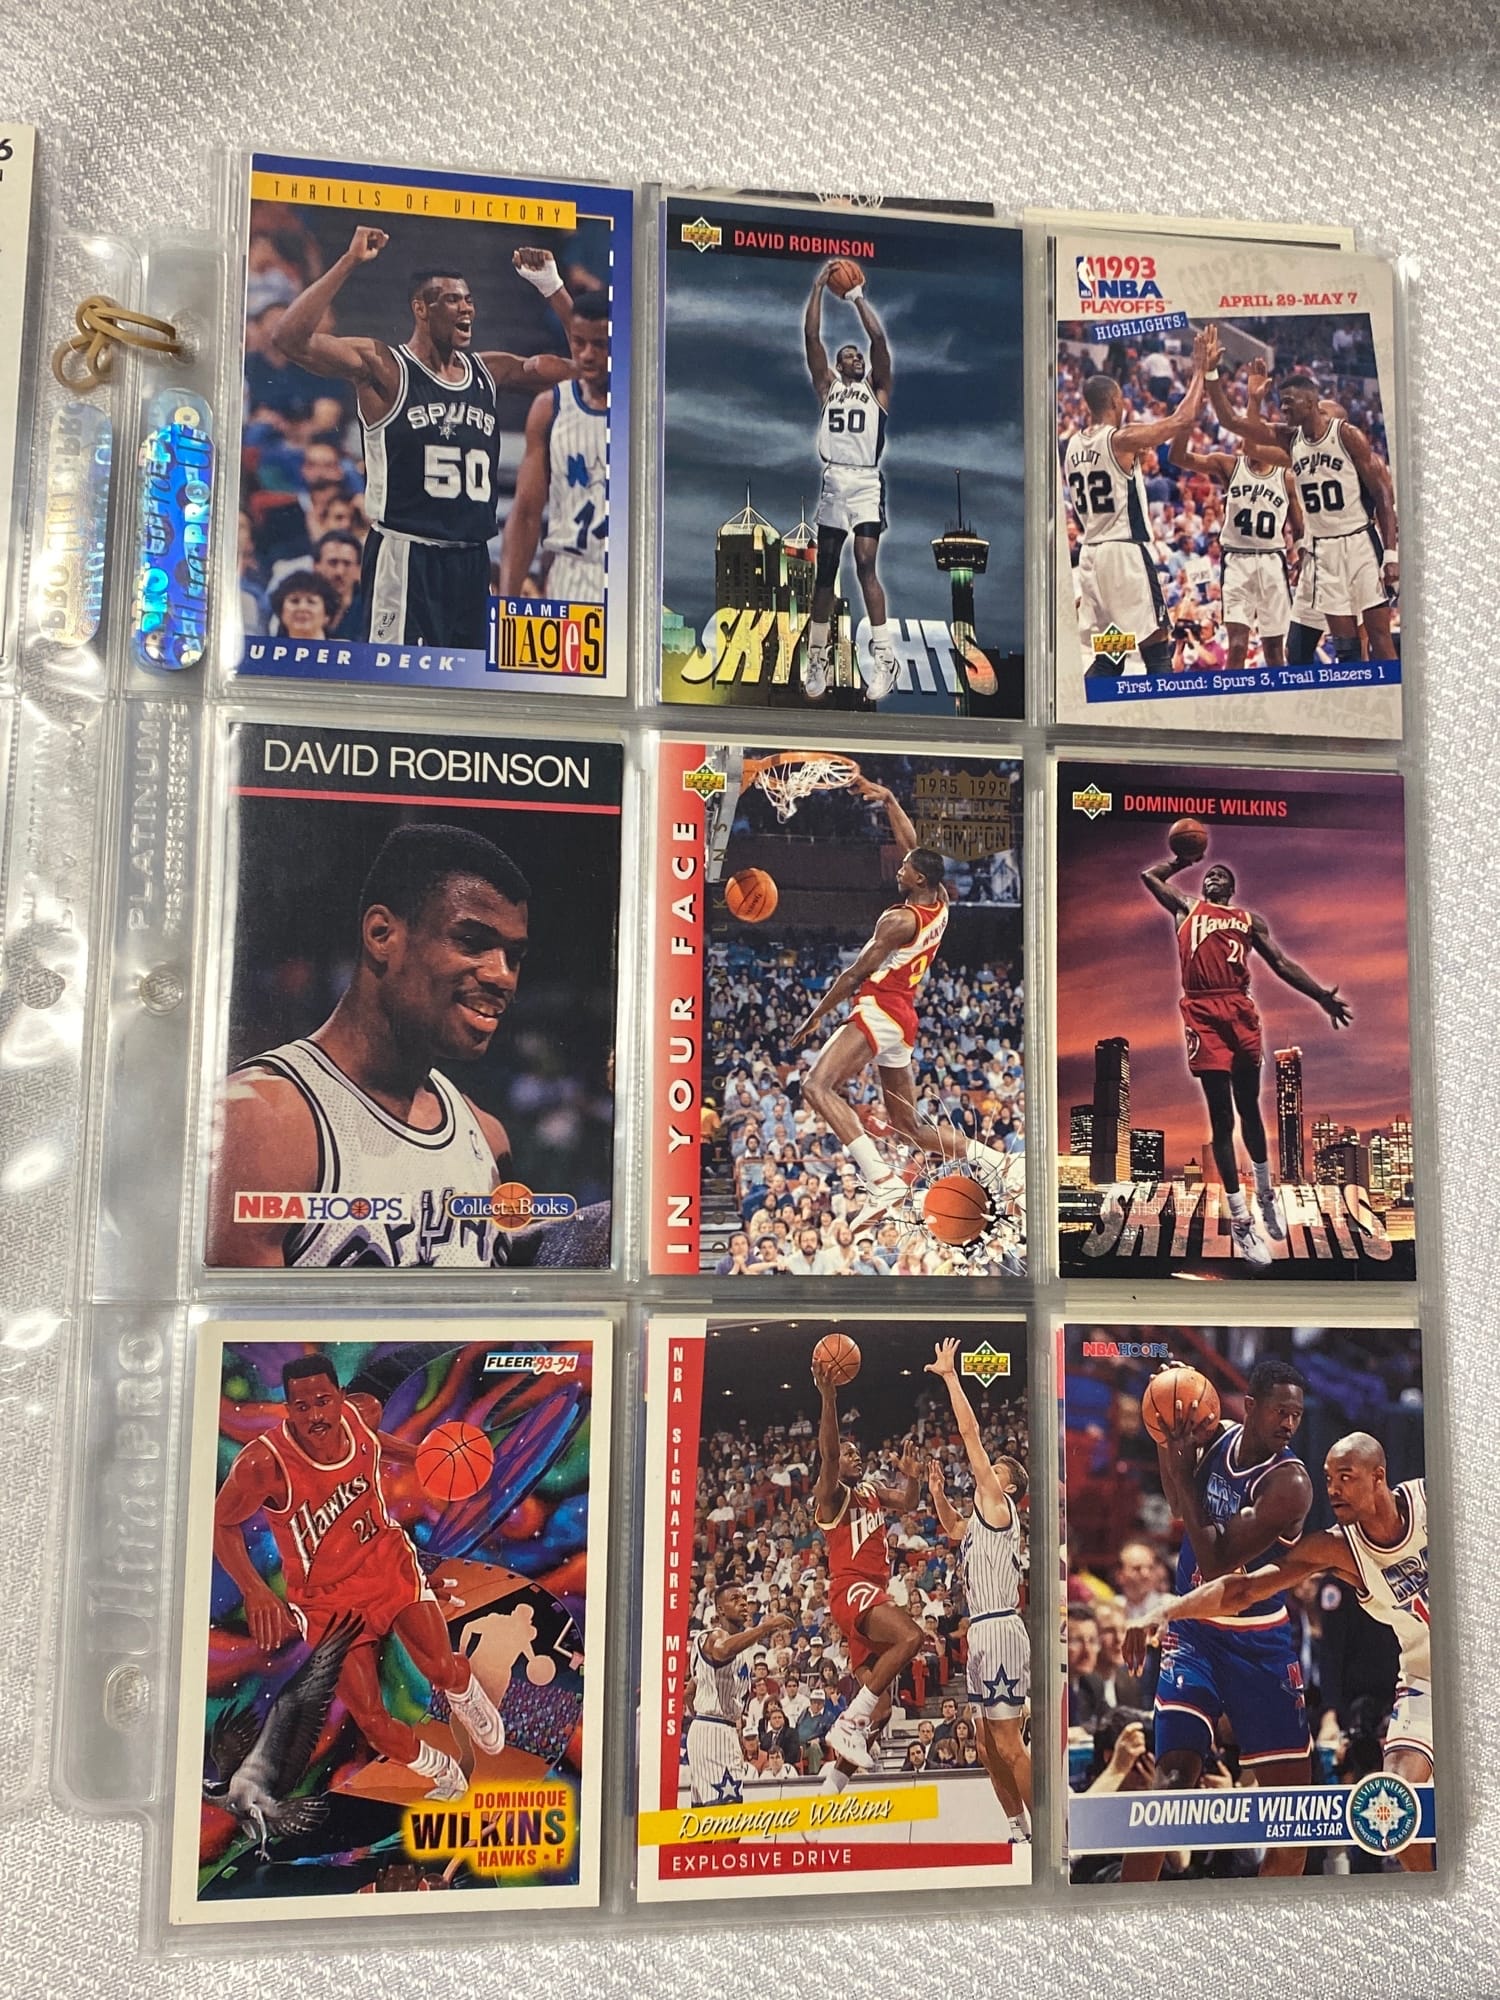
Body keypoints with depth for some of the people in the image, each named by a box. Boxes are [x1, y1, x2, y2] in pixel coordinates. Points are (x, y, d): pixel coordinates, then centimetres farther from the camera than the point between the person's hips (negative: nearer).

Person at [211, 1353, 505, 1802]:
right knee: (373, 1723, -5)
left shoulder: (364, 1412, -17)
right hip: (325, 1595, -2)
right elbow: (221, 1524, -14)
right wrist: (255, 1591, -26)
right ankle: (446, 1777, 27)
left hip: (387, 1559, 2)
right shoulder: (264, 1463, -30)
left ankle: (467, 1697, 29)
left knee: (443, 1670, -12)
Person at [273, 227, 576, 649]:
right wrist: (350, 263, -17)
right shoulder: (383, 367, -4)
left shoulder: (489, 372, 13)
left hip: (471, 558, 6)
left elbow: (580, 362, 18)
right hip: (405, 555, -6)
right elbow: (292, 338, -17)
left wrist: (551, 285, 10)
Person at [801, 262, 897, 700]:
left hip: (866, 484, -2)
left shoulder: (877, 388, 16)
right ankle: (817, 657, 11)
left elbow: (879, 339, 4)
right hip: (833, 482, 2)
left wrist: (858, 298, 11)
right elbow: (811, 338, 11)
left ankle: (884, 656, -17)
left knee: (866, 565, -15)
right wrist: (819, 287, 10)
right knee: (825, 571, 4)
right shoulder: (827, 386, 19)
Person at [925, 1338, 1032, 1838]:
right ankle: (1020, 1831, 21)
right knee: (988, 1744, 13)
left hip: (999, 1632, -10)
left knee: (1009, 1744, -7)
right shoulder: (981, 1521, 18)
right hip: (982, 1633, 10)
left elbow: (970, 1432, -10)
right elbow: (952, 1528, 43)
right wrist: (937, 1492, 24)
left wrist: (949, 1375, -7)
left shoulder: (999, 1506, -5)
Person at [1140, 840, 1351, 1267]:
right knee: (1221, 1116, -3)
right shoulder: (1186, 908, 21)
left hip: (1240, 1010, 2)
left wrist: (1321, 996, 7)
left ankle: (1266, 1193, 29)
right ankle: (1240, 1219, -2)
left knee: (1249, 1109, 10)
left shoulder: (1249, 919, 21)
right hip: (1202, 1012, -2)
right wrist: (1183, 859, 31)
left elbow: (1282, 963, 15)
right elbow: (1149, 875, 25)